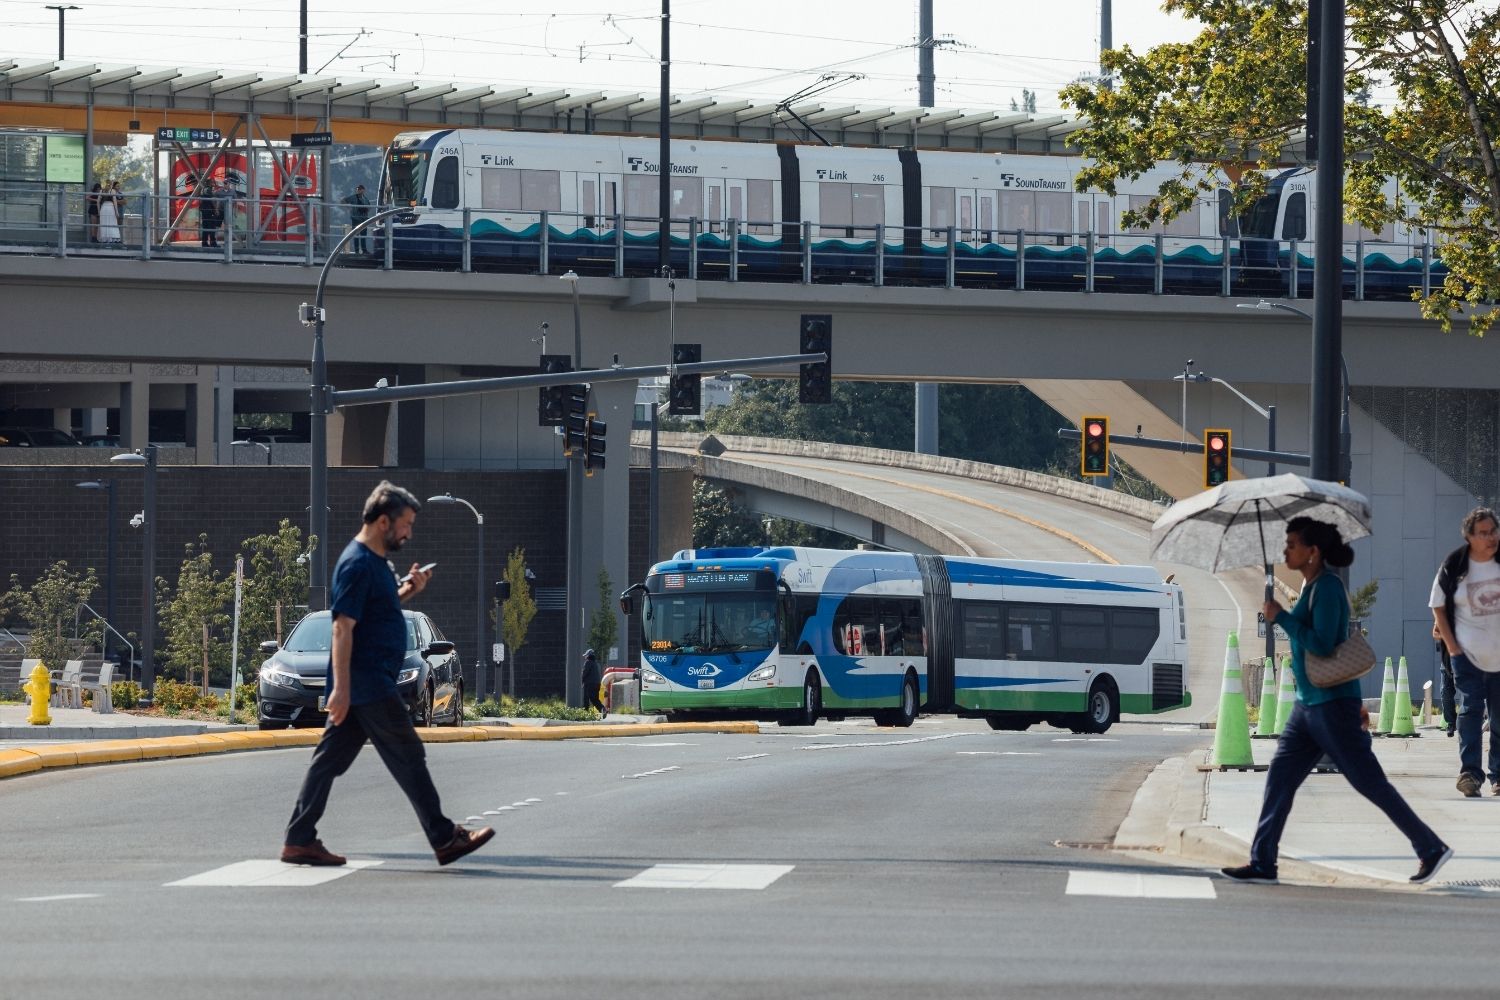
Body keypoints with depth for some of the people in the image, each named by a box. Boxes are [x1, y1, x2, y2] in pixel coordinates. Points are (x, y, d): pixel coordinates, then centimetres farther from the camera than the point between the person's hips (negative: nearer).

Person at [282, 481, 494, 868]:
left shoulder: (376, 561, 15)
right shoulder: (357, 564, -16)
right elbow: (343, 628, -21)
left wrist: (407, 591, 11)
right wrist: (341, 688, -25)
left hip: (371, 682, 10)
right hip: (368, 684, -10)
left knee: (330, 759, 8)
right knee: (408, 758, -4)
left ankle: (299, 840, 8)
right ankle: (445, 839, 1)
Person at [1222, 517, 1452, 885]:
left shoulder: (1327, 587, -16)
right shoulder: (1312, 585, 13)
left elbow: (1322, 644, -25)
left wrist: (1280, 616, -16)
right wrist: (1355, 701, 25)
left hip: (1332, 705, -10)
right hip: (1309, 703, 10)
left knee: (1369, 782, -4)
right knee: (1280, 777, 6)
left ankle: (1431, 849, 3)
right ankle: (1262, 862, 8)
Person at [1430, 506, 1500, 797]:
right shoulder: (1454, 566, -6)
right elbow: (1438, 607, 3)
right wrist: (1452, 646, -4)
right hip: (1467, 653, -1)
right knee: (1470, 710, -9)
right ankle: (1469, 772, -13)